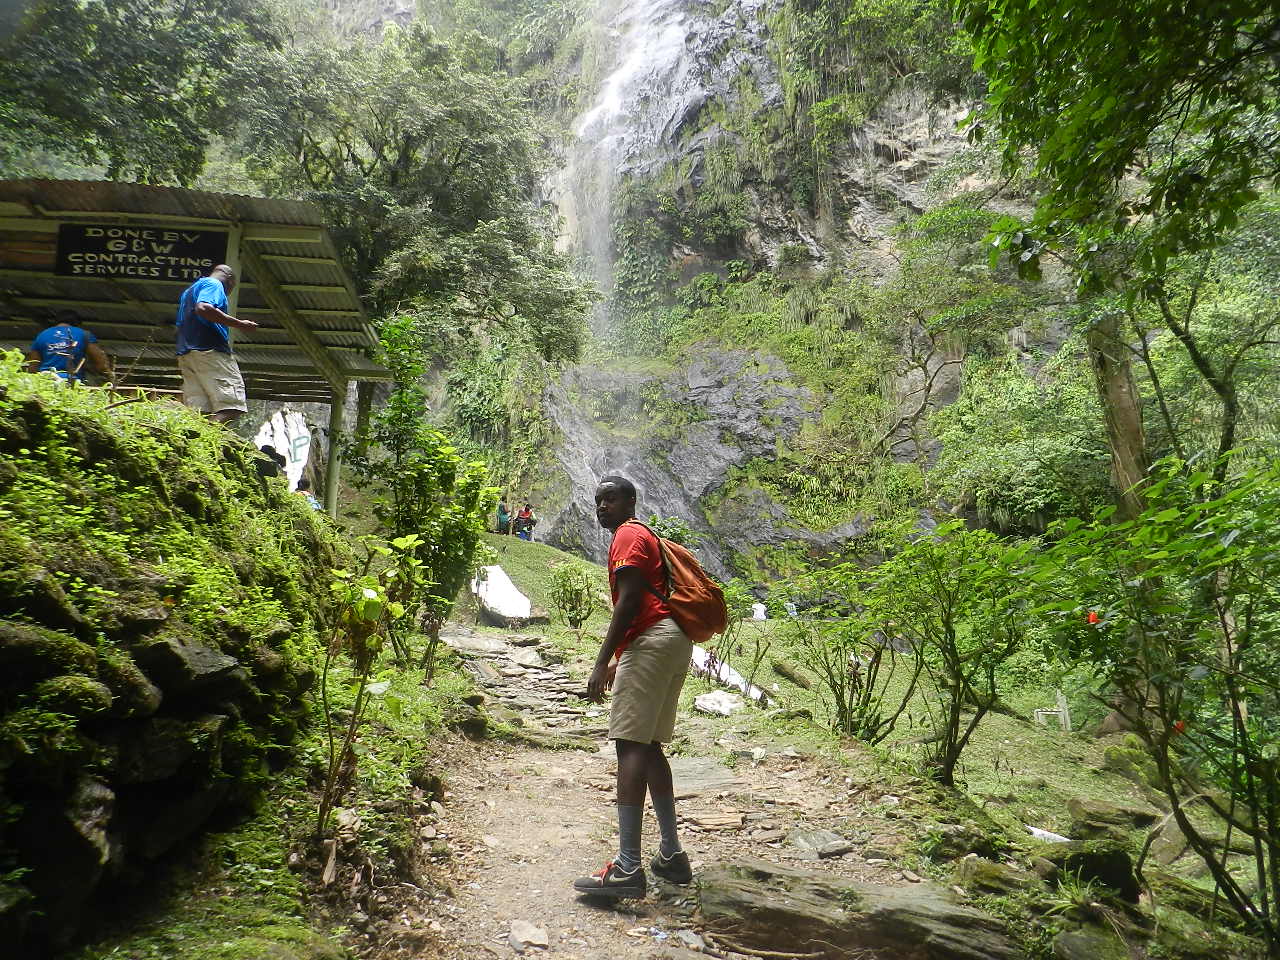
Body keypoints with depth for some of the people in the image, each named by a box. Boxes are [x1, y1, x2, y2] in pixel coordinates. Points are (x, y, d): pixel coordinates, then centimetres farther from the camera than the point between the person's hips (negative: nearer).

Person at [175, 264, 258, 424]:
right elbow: (204, 308, -19)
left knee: (197, 410, -1)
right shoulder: (214, 284, 2)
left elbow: (180, 325, 32)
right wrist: (240, 324, -18)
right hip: (210, 351, -9)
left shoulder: (189, 290, 31)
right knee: (231, 405, -17)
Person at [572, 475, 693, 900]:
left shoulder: (629, 535, -2)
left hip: (651, 642, -11)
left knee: (631, 746, -14)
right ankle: (671, 854, 18)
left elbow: (629, 601, -15)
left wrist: (602, 662, -18)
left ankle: (627, 868, -18)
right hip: (672, 642, 11)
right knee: (648, 747, 14)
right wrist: (618, 661, 29)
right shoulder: (643, 536, 28)